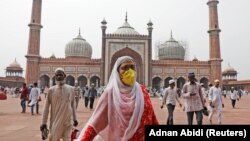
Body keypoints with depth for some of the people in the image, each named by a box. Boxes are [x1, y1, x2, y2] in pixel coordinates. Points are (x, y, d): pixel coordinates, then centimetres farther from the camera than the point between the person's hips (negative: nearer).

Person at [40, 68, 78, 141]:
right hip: (55, 121, -1)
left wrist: (75, 118, 13)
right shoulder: (51, 90, -3)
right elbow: (46, 107, -1)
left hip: (68, 121, 1)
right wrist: (44, 122, -3)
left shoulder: (71, 89, 2)